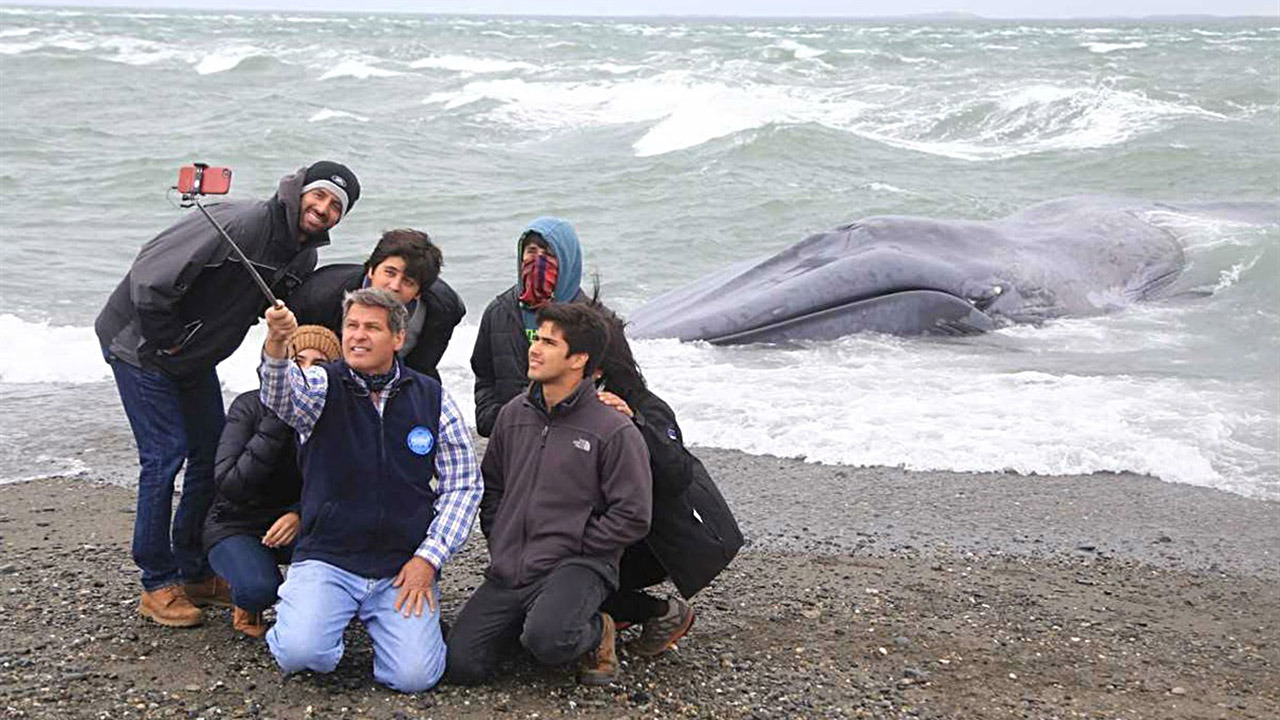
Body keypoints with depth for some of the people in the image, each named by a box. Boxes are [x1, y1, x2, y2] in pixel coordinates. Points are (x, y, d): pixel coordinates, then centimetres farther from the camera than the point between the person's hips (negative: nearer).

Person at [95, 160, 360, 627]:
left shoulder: (304, 257, -1)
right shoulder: (242, 223, -29)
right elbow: (150, 276, -33)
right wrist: (165, 340, -22)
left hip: (195, 358, 9)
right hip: (139, 342, -9)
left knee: (213, 455, 9)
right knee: (165, 456, -10)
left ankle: (194, 573, 22)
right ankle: (158, 585, 1)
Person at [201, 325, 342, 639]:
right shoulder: (250, 407, -17)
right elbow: (229, 485, -27)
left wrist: (300, 514, -28)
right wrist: (278, 422, -33)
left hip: (292, 525, 3)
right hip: (235, 526, -3)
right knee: (260, 587, -35)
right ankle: (246, 607, 4)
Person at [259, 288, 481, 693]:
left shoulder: (432, 398, 5)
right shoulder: (321, 386, 0)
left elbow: (464, 485, 7)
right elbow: (280, 397, -25)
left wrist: (428, 558, -3)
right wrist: (277, 345, -47)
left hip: (404, 566, 1)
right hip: (327, 557, -1)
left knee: (413, 675, -17)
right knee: (300, 654, -25)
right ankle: (301, 610, 11)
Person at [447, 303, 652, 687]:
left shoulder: (615, 431, -7)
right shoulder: (513, 414, 12)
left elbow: (632, 517, -8)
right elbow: (490, 488, 23)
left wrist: (571, 551, -9)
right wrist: (500, 543, 9)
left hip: (578, 565, -5)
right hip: (508, 572, 5)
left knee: (547, 640, -35)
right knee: (462, 663, -9)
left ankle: (595, 632, 2)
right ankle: (525, 620, 20)